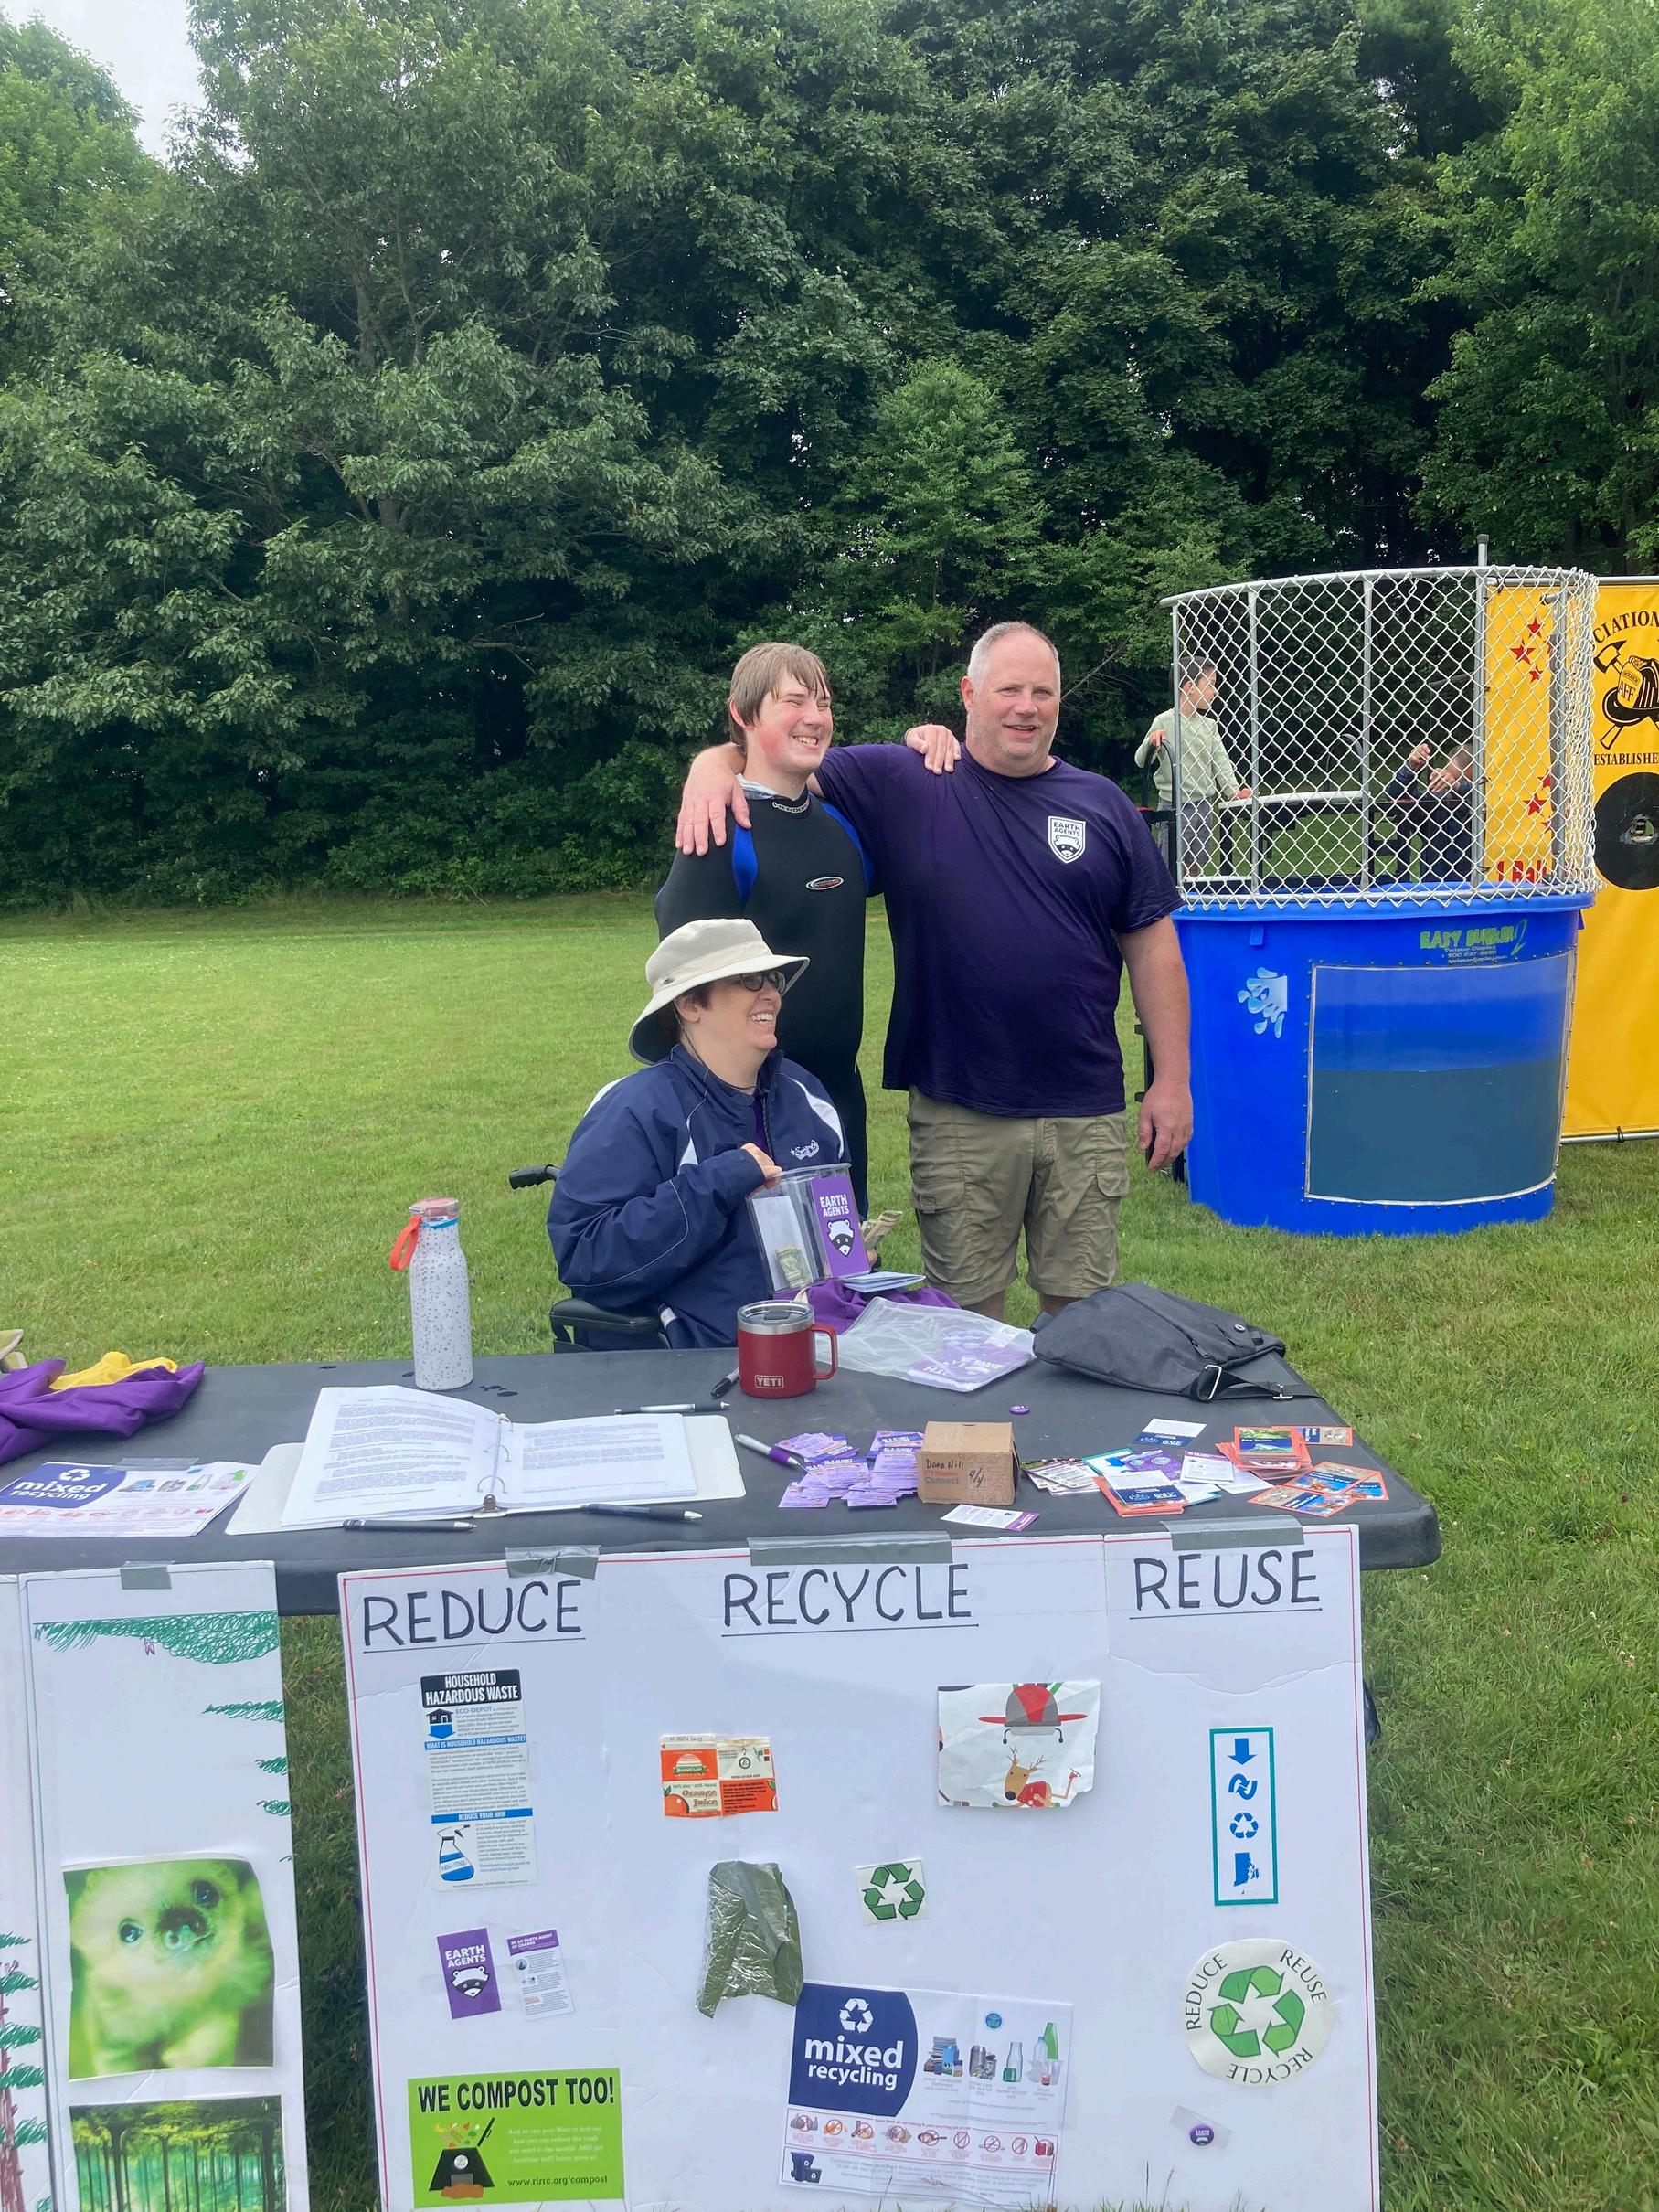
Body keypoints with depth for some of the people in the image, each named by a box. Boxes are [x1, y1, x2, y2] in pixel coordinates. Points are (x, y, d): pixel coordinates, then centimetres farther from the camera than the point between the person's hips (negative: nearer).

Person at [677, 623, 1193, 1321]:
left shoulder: (1103, 806, 7)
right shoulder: (901, 785, 1)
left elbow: (1151, 945, 8)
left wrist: (1172, 1079, 4)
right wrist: (715, 765, -21)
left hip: (1086, 1112, 2)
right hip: (957, 1113, -1)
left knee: (1085, 1313, 12)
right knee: (964, 1317, 10)